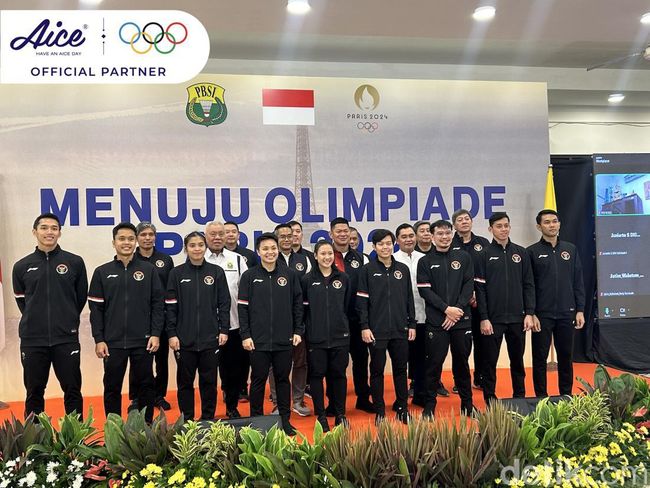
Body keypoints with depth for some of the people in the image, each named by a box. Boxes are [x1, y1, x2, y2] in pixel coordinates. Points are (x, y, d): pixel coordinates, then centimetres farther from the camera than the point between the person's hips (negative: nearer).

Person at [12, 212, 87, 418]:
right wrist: (36, 321, 13)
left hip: (67, 339, -1)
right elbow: (21, 300, 14)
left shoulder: (75, 262, 0)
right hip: (32, 340, 1)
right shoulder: (22, 266, 4)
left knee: (72, 390, 6)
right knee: (34, 392, 11)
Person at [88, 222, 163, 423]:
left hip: (143, 341, 0)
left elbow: (158, 303, 2)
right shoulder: (102, 272, 5)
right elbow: (96, 309, 3)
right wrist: (99, 339, -3)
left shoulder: (148, 270, 3)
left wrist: (155, 334, -6)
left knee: (145, 386, 8)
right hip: (113, 342, 1)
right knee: (112, 388, 8)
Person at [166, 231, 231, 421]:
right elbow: (170, 306, 0)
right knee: (185, 381, 9)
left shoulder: (217, 272, 3)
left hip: (210, 337, 0)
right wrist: (172, 334, -5)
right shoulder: (177, 273, 1)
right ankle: (186, 420, 21)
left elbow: (224, 304, 4)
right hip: (184, 339, 0)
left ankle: (208, 419, 21)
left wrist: (224, 330, -1)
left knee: (209, 381, 8)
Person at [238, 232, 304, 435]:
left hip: (284, 340, 1)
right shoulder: (249, 276, 0)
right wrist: (245, 335, -6)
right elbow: (242, 308, -1)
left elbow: (297, 304, 8)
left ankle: (285, 420, 22)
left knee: (283, 379, 11)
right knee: (258, 380, 8)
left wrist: (298, 331, 3)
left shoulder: (289, 274, 4)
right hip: (258, 340, -1)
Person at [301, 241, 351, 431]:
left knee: (339, 374, 8)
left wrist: (341, 323, 10)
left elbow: (347, 306, 11)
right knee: (317, 375, 4)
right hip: (315, 337, -1)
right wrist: (306, 328, 0)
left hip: (340, 335, 2)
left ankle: (340, 414, 21)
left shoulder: (343, 278, 5)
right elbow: (302, 307, 1)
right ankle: (321, 416, 17)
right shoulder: (307, 279, -1)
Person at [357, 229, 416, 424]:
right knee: (377, 370, 5)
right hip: (376, 330, -3)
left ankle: (402, 408, 23)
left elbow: (409, 299, 12)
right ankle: (379, 411, 16)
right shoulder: (367, 270, -1)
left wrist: (412, 324, 9)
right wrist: (364, 327, -9)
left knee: (401, 368, 10)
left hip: (400, 329, 3)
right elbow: (362, 301, -4)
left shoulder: (403, 269, 9)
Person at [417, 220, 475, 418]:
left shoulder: (464, 257, 9)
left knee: (462, 361, 11)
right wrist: (447, 309, -12)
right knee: (434, 363, -1)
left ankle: (467, 403, 24)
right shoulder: (425, 262, 4)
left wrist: (458, 309, -9)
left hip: (462, 319, 2)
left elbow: (469, 285, 3)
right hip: (436, 321, -2)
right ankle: (430, 404, 11)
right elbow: (424, 290, -4)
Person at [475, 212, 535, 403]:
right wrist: (484, 318, -10)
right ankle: (490, 400, 14)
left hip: (517, 318, 3)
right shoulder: (485, 255, -1)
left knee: (517, 360, 13)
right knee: (490, 361, 3)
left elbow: (528, 285, 7)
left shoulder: (521, 253, 8)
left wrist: (529, 313, 0)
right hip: (493, 319, -3)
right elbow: (480, 289, -4)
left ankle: (520, 397, 26)